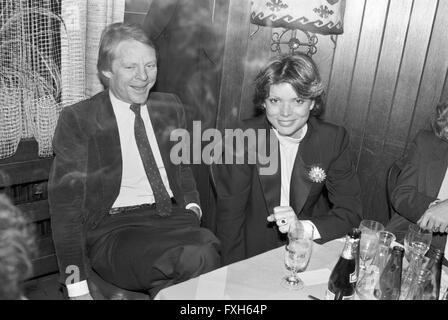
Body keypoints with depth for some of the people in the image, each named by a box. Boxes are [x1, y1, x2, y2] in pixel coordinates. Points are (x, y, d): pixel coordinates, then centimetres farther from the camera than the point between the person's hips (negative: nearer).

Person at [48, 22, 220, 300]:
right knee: (199, 258, -30)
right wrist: (77, 287, -8)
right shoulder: (77, 120, -2)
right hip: (114, 230, -4)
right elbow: (64, 204, -4)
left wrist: (192, 206, 5)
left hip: (173, 218, 5)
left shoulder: (170, 107, 13)